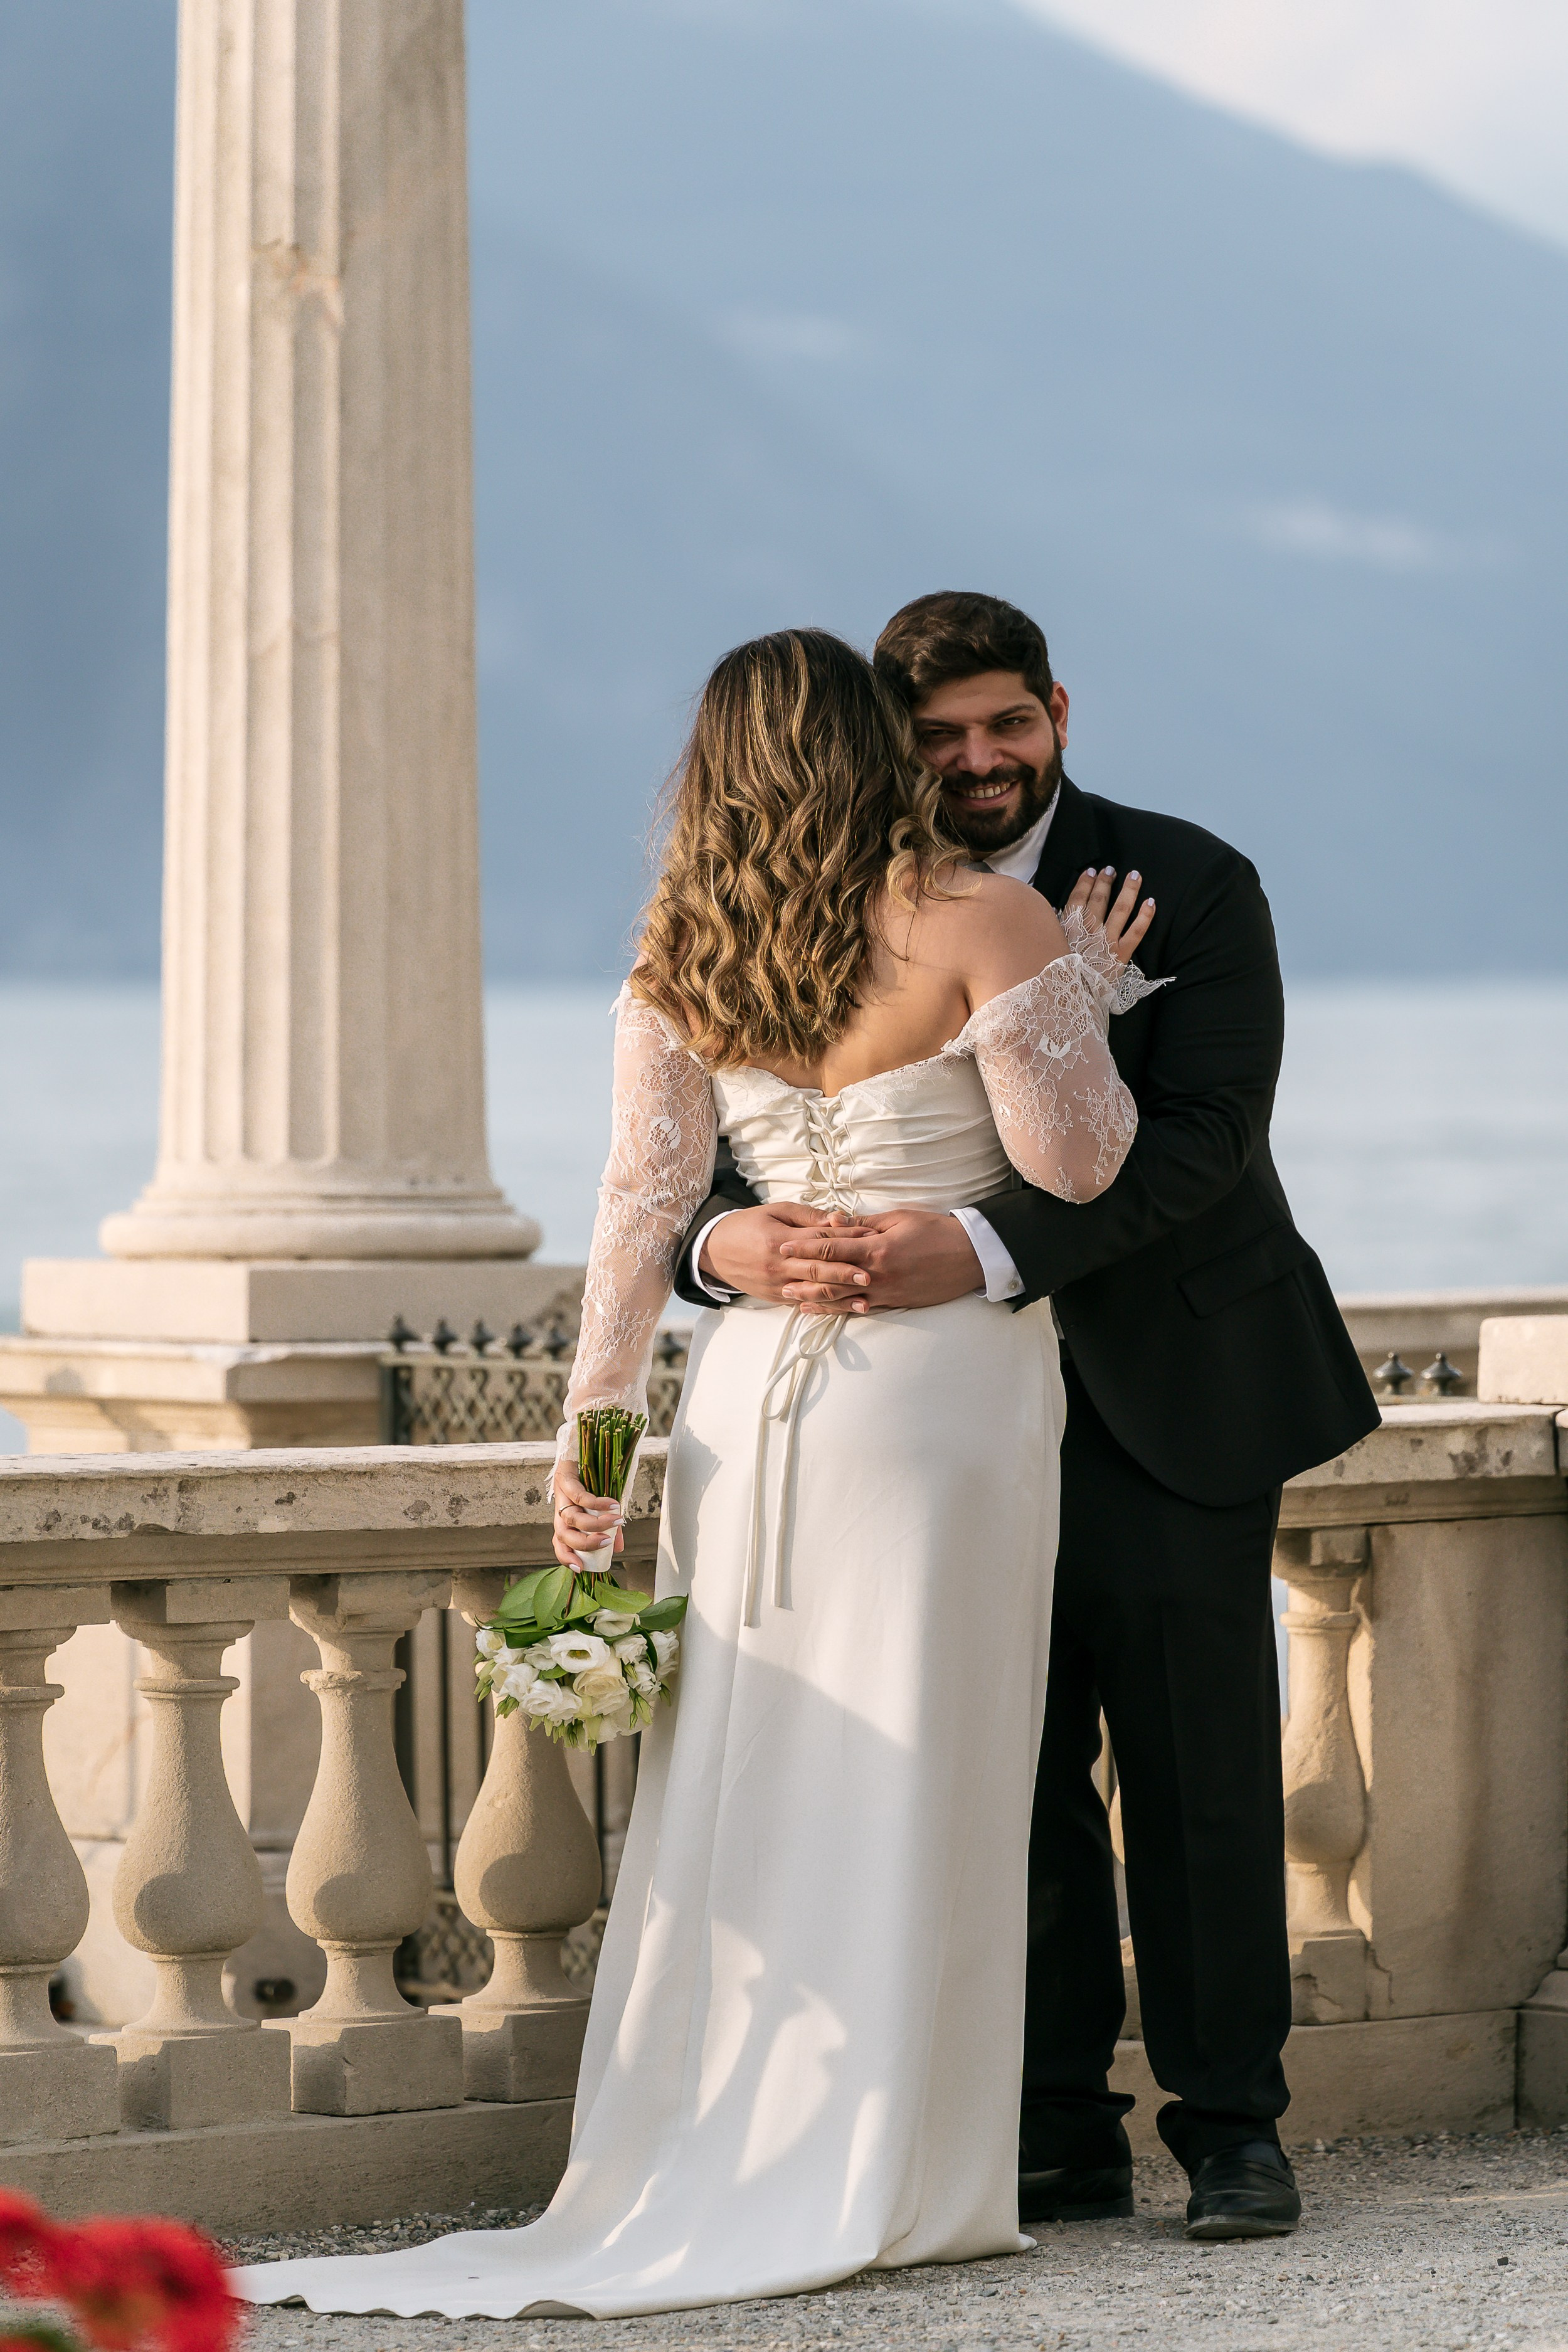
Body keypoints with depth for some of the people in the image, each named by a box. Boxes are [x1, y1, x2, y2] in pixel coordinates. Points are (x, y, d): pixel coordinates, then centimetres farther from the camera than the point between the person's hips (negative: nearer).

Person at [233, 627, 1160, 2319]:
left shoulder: (682, 962, 4)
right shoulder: (982, 924, -9)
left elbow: (643, 1200, 3)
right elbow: (1074, 1163, -9)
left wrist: (590, 1426, 6)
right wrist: (1088, 997, 6)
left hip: (755, 1386, 4)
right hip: (941, 1376, -4)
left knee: (746, 1784, 9)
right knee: (910, 1788, 0)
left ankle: (698, 2176, 11)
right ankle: (879, 2185, 2)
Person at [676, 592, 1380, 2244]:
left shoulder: (1187, 888, -10)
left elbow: (1203, 1135, -22)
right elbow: (732, 1134, -6)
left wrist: (985, 1248, -36)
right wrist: (727, 1237, -32)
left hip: (1169, 1406, -3)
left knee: (1202, 1779, 1)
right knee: (1013, 1782, 5)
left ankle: (1229, 2126, 10)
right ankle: (1060, 2134, 13)